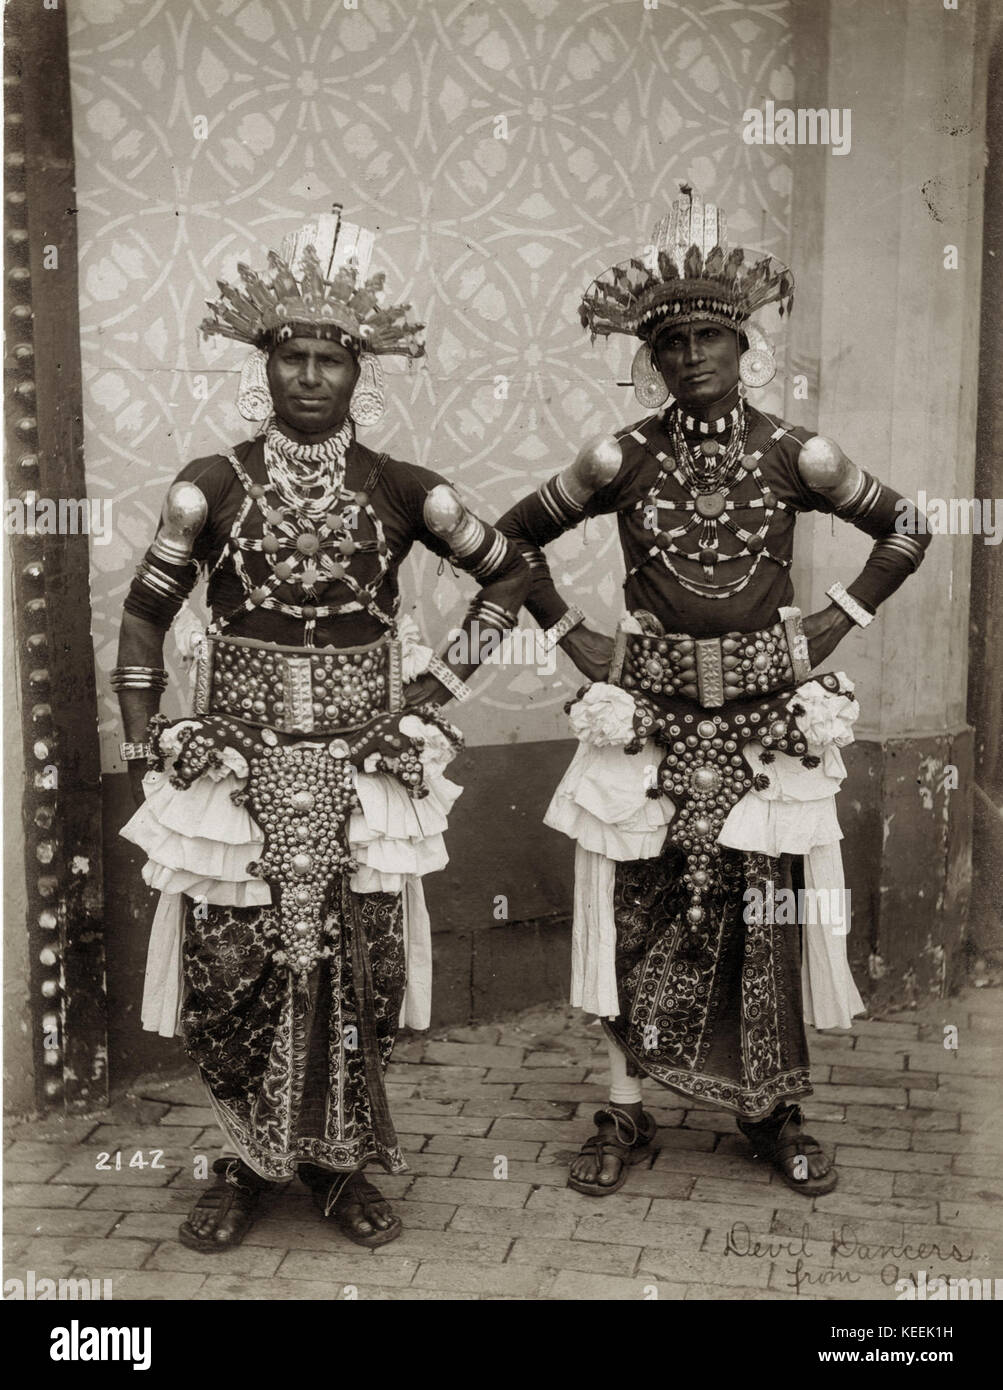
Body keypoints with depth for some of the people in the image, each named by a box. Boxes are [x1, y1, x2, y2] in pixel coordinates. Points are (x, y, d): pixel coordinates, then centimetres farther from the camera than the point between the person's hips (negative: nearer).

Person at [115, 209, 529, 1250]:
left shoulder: (402, 492, 2)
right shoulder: (213, 486, 0)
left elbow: (507, 573, 13)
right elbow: (145, 615, 4)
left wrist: (443, 678, 6)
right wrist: (146, 751, -2)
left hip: (362, 764, 1)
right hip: (235, 764, 0)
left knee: (358, 967, 3)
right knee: (233, 968, 1)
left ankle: (338, 1161, 24)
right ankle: (243, 1163, 23)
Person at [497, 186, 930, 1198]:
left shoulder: (793, 456, -1)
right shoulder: (623, 460, -2)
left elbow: (907, 531, 9)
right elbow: (515, 536, 8)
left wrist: (836, 623, 2)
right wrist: (569, 634, 3)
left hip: (768, 711, 0)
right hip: (651, 709, 0)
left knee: (768, 912, 6)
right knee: (642, 907, 5)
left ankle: (773, 1113, 24)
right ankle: (624, 1113, 20)